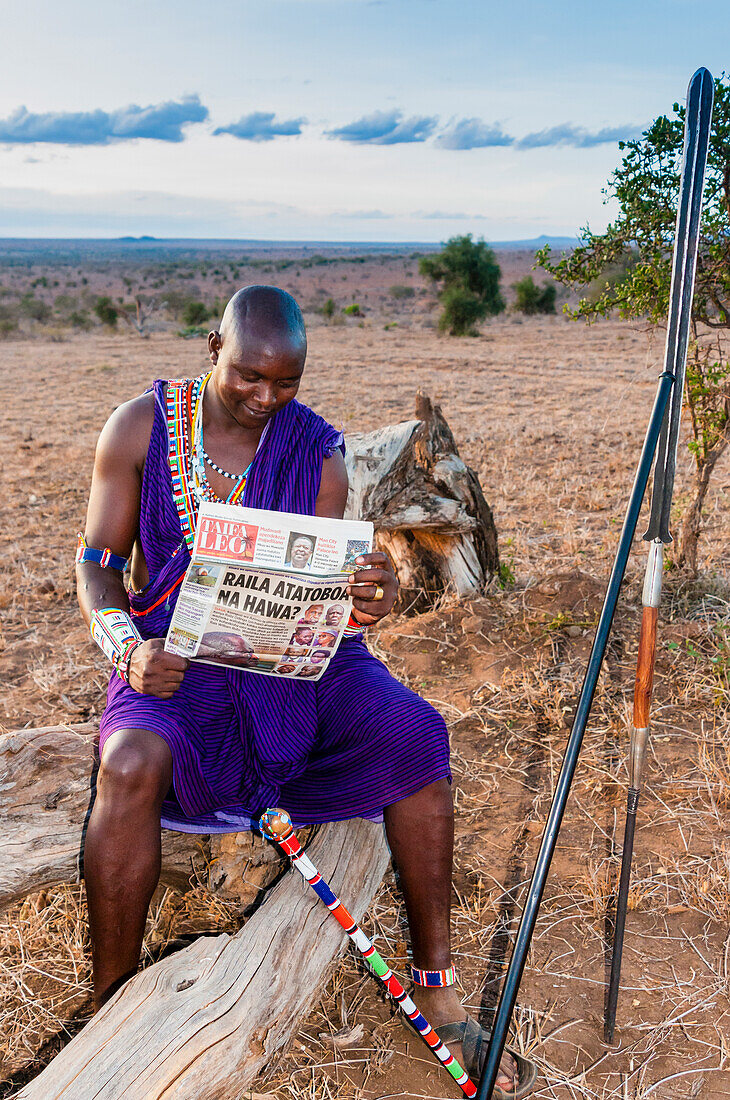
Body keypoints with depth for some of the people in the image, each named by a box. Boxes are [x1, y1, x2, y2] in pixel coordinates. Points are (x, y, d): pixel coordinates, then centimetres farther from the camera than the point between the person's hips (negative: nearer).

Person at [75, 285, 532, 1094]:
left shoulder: (318, 451, 2)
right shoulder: (141, 426, 0)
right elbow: (96, 561, 1)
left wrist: (367, 599, -22)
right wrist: (129, 648, -19)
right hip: (176, 654, -1)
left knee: (416, 733, -23)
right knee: (131, 764, -34)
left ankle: (436, 986, -7)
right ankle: (111, 1006, -11)